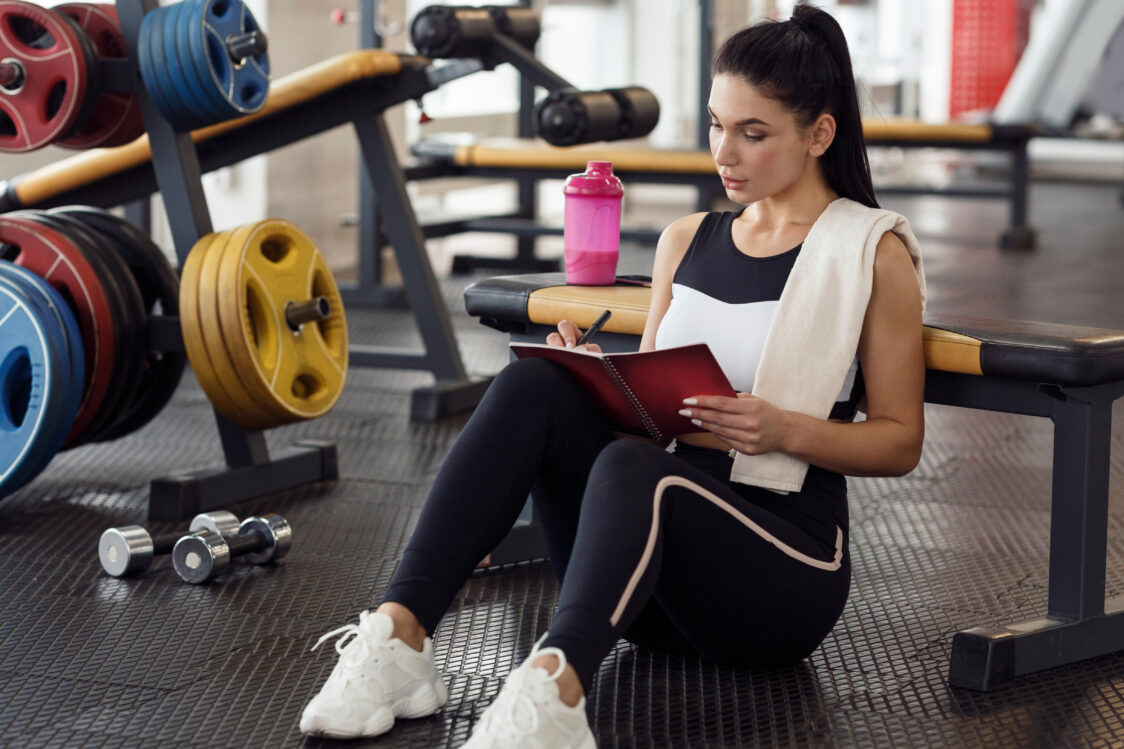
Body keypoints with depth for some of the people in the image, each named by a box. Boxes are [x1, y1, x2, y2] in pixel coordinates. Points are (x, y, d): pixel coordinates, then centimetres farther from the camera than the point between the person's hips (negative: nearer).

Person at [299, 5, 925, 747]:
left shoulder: (873, 254, 0)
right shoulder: (686, 243, 16)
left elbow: (900, 441, 0)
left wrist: (783, 430, -19)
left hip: (789, 567, -5)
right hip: (666, 557, 5)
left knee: (632, 467, -37)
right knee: (534, 386, -22)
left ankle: (554, 688, -62)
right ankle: (399, 635, -33)